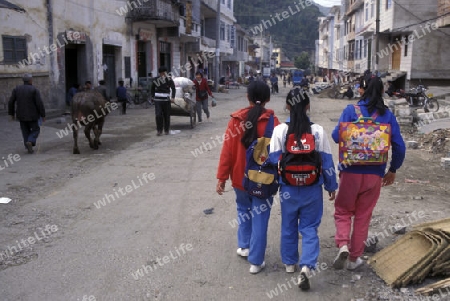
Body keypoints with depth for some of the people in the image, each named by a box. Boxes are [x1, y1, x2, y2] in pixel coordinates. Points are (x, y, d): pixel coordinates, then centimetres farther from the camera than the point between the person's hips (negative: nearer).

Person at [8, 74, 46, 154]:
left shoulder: (16, 89, 0)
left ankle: (28, 147, 15)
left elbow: (11, 102, 1)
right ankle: (30, 142, -13)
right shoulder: (34, 90, -12)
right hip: (33, 115, -4)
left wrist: (11, 114, 10)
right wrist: (43, 115, -9)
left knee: (26, 131, 18)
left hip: (21, 115, 4)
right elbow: (39, 103, -16)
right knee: (35, 130, 12)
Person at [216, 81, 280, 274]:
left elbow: (227, 151, -6)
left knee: (244, 209, 26)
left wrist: (222, 177, 0)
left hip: (240, 177, 2)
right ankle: (256, 261, 11)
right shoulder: (272, 121, -11)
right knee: (260, 217, 7)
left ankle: (244, 246, 32)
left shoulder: (236, 120, -6)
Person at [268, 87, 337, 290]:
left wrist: (276, 182, 12)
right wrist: (331, 186, 8)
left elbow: (274, 160, -7)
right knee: (309, 228, 9)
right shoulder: (318, 131, -8)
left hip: (288, 188, 0)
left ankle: (290, 263, 33)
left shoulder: (280, 130, -10)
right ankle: (306, 266, -5)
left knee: (288, 227, 18)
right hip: (312, 189, 0)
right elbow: (327, 161, -3)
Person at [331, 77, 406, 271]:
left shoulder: (351, 110, -7)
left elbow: (337, 136, -15)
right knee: (363, 216, 14)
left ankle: (343, 245, -8)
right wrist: (393, 170, 12)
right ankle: (354, 258, 22)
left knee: (343, 211, 15)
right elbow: (399, 146, -2)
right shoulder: (388, 115, 0)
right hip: (375, 174, 2)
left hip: (351, 171, -2)